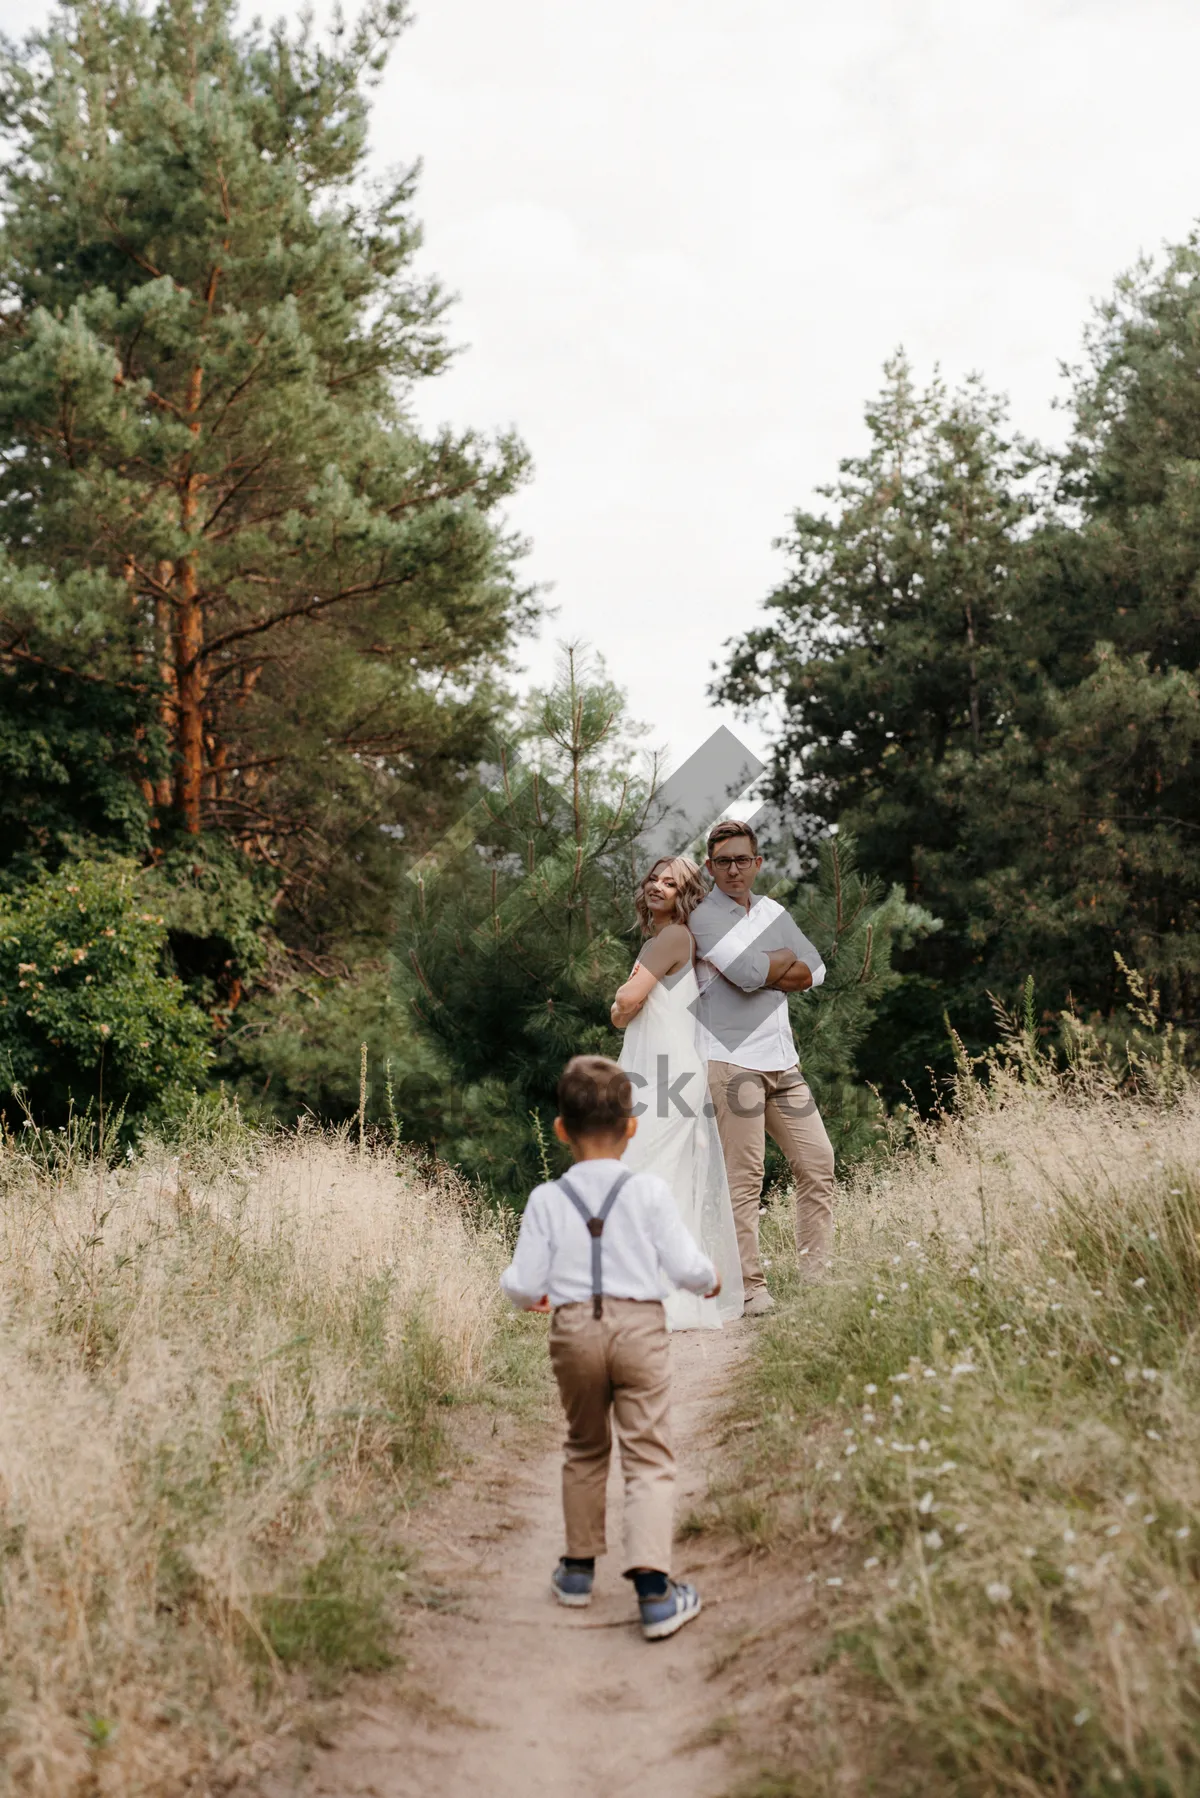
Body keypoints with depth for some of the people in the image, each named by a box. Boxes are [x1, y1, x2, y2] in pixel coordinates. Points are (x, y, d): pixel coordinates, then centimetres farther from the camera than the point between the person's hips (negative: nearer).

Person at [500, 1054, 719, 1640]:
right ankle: (653, 1587, -9)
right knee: (649, 1457, 1)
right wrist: (711, 1280, 19)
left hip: (574, 1330, 2)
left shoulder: (546, 1199, -2)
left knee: (584, 1448, 22)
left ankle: (579, 1568, 33)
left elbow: (523, 1286, -2)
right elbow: (685, 1265, -3)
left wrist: (525, 1292, 22)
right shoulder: (648, 1190, -4)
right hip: (639, 1327, -2)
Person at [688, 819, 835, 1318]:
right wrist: (786, 958, 2)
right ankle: (749, 1288, -3)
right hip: (733, 1059, -7)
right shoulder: (703, 916, -4)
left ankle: (816, 1276, 14)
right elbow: (750, 972, -17)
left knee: (818, 1164, 5)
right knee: (744, 1176, -7)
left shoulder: (772, 911, 18)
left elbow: (812, 973, 10)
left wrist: (761, 972, -4)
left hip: (782, 1060, 7)